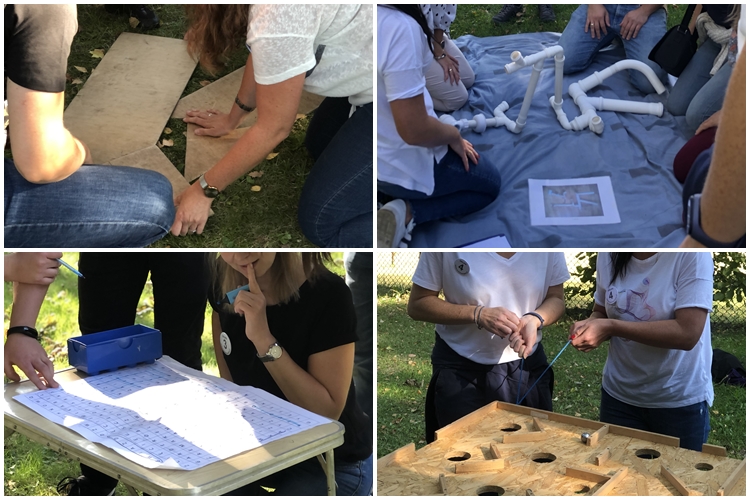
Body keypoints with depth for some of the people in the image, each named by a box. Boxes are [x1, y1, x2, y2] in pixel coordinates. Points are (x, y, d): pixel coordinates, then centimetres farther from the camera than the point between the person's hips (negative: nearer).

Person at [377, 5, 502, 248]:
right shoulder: (399, 27, -34)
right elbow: (414, 130, -29)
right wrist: (454, 135, -8)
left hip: (381, 149, 8)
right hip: (402, 165, -8)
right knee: (490, 185, 19)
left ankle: (384, 194, 12)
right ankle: (406, 214, -1)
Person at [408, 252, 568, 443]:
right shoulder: (447, 247, -19)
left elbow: (556, 299, 1)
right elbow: (418, 304, -13)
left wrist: (534, 319, -22)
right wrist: (478, 314, -25)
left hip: (528, 367, 3)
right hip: (462, 371, -2)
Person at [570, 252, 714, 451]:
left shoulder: (691, 254, -18)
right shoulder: (609, 255, -2)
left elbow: (687, 333, -25)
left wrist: (612, 327, -27)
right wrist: (589, 324, -13)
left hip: (679, 401, -4)